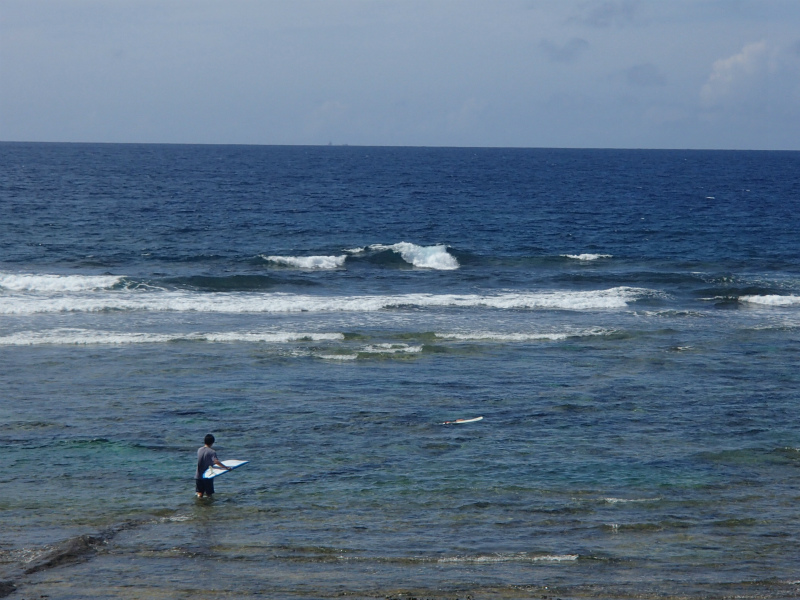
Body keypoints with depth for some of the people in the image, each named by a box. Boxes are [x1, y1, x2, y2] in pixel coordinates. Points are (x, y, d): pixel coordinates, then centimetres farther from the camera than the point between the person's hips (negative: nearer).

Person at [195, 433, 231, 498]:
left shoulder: (199, 450, 3)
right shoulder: (212, 452, -14)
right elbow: (216, 461, -28)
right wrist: (226, 467, -27)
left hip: (198, 476, 4)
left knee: (200, 494, 8)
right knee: (209, 495, 5)